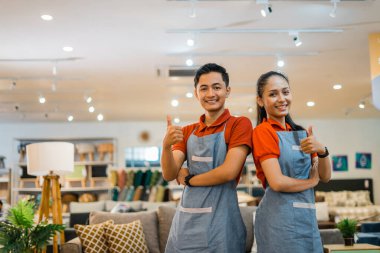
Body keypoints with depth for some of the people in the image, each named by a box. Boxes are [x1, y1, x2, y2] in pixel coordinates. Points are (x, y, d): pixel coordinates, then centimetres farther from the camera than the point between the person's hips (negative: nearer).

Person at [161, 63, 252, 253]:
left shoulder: (239, 124, -5)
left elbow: (229, 172, -16)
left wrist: (188, 179, -4)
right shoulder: (187, 132, 10)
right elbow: (169, 175, 0)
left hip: (219, 221, -4)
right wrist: (166, 146, -19)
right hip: (185, 219, 5)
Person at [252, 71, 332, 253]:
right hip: (280, 217, -7)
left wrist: (322, 150, -10)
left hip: (308, 216, 7)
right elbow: (277, 182, -18)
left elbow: (325, 177, 10)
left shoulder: (301, 133, 11)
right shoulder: (263, 131, -9)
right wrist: (312, 181, -2)